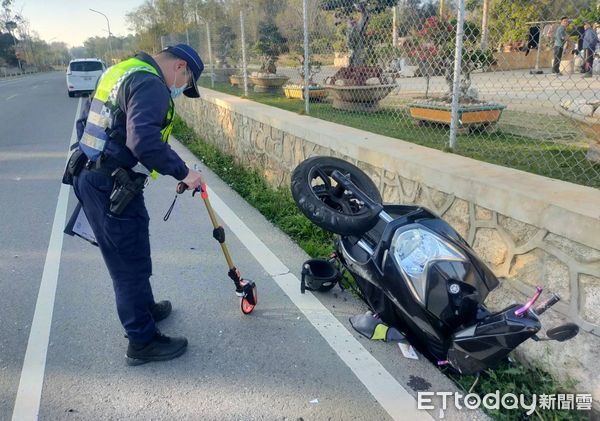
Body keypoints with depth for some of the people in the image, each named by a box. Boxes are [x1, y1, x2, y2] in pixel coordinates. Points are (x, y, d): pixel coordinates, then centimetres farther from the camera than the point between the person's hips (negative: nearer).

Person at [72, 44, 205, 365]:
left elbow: (85, 122, 23)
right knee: (131, 264, 1)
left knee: (128, 258, 24)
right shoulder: (151, 84, -15)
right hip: (113, 189, -10)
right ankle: (143, 341, 16)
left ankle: (144, 308, 43)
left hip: (90, 177, 10)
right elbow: (144, 140, -30)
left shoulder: (123, 71, 17)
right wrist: (182, 172, -22)